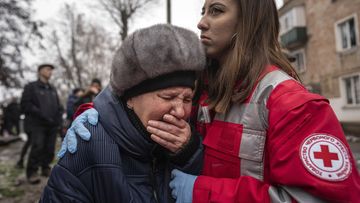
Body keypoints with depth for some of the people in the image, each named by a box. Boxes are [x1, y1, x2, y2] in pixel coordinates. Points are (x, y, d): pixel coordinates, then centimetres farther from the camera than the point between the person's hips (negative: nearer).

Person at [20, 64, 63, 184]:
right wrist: (42, 115, -15)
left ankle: (45, 168, 17)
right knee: (37, 147, -15)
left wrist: (58, 117, 2)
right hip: (37, 124, -4)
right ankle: (32, 172, -2)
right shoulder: (31, 87, 6)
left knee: (50, 149, 1)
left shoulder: (53, 89, 21)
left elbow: (58, 106, 22)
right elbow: (25, 105, -5)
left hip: (52, 125, 5)